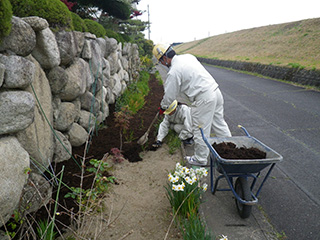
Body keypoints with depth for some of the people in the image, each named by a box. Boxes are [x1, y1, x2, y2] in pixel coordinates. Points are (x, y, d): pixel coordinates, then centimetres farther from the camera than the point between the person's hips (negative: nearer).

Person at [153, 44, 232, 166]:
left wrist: (163, 106, 15)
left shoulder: (173, 72, -13)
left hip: (203, 99, -9)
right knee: (219, 124, 19)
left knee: (200, 130, 6)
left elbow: (170, 95, -6)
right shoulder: (188, 56, 13)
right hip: (215, 91, 9)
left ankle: (200, 159, 21)